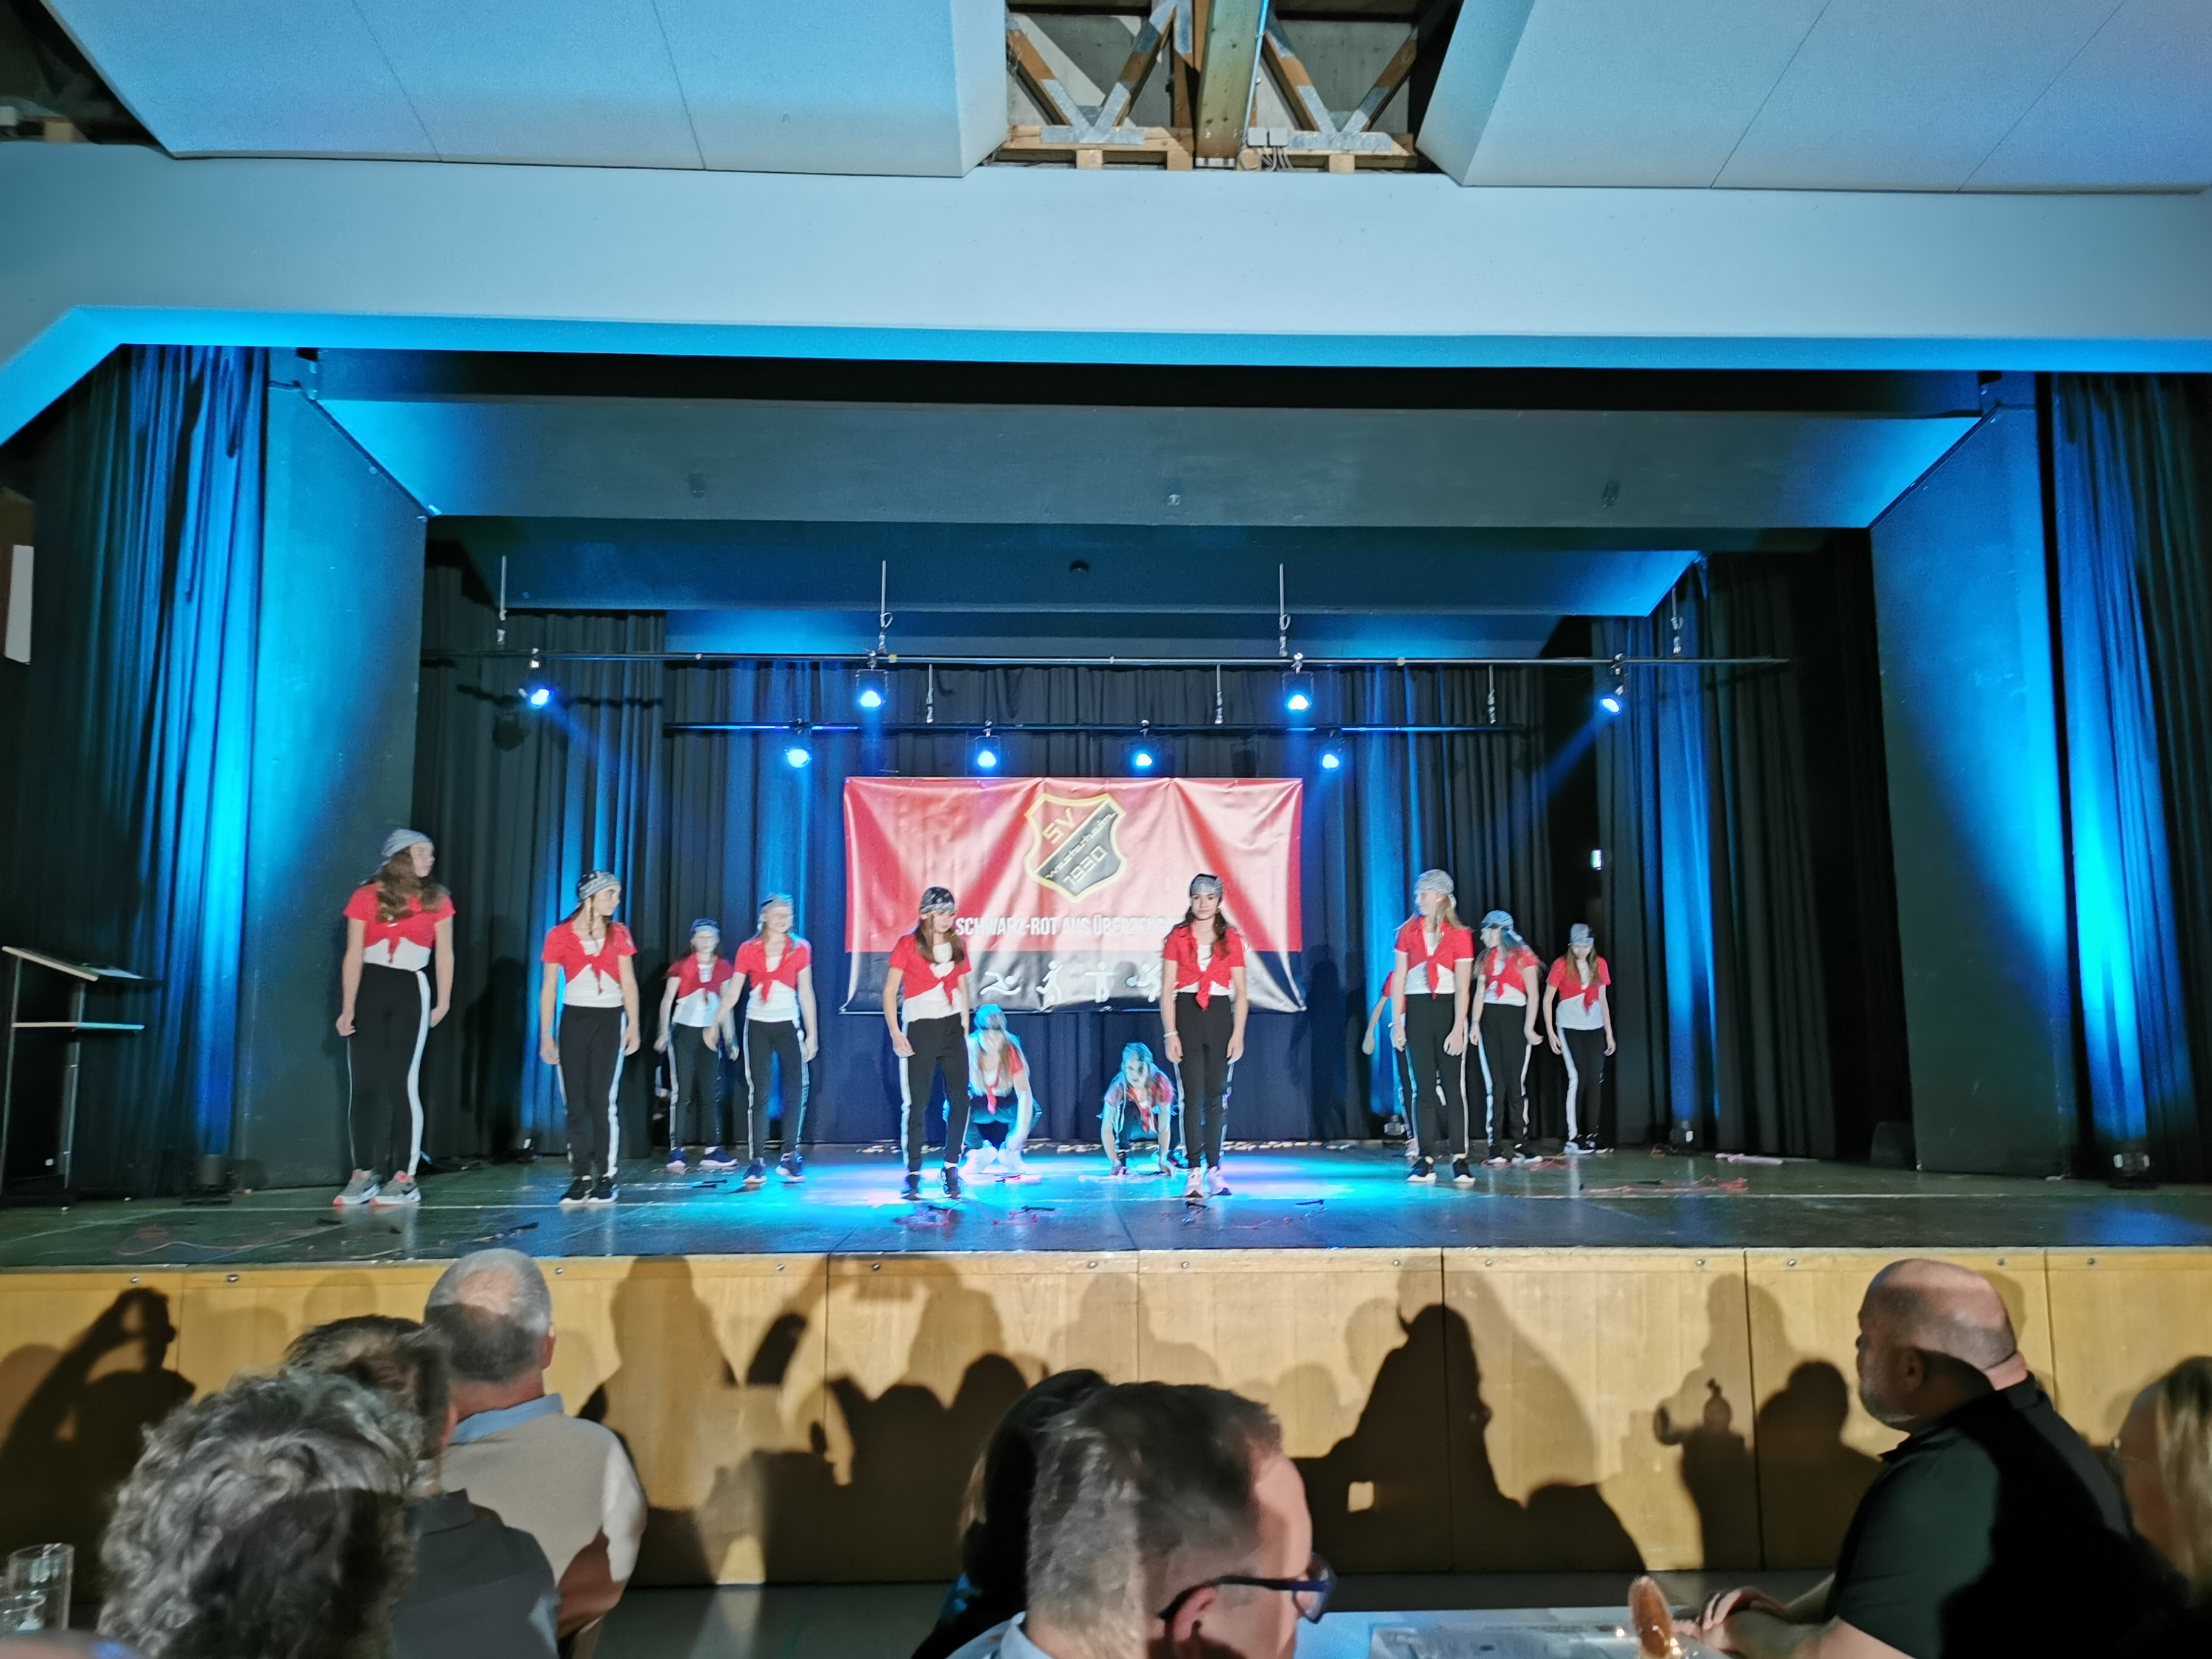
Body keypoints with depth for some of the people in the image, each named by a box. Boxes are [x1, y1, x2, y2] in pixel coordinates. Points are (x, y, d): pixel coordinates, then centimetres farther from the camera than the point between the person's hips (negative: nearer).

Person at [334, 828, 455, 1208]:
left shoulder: (437, 900, 4)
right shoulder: (367, 897, 0)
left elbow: (444, 954, 4)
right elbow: (353, 956, -3)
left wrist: (443, 1002, -3)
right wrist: (348, 1008, -9)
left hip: (410, 992, 0)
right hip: (368, 989, 0)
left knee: (403, 1083, -3)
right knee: (363, 1084, 1)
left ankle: (404, 1178, 1)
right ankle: (363, 1175, 10)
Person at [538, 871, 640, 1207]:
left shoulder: (618, 934, 4)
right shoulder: (560, 935, 0)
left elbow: (628, 982, 2)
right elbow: (549, 988, 2)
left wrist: (634, 1025, -8)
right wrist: (546, 1034, -2)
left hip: (610, 1019, 0)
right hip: (574, 1019, 0)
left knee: (603, 1099, -5)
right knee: (576, 1102, 1)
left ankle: (606, 1177, 0)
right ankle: (581, 1177, 8)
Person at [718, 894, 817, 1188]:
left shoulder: (800, 949, 2)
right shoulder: (748, 950, 1)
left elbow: (806, 994, 3)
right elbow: (732, 993, 1)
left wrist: (812, 1034, 2)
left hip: (789, 1025, 1)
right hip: (758, 1025, -1)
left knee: (796, 1090, -3)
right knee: (760, 1092, -2)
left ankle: (790, 1156, 10)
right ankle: (757, 1160, 1)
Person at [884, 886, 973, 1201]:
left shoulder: (957, 946, 11)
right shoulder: (908, 945, -3)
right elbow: (889, 992, -3)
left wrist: (965, 1028, 11)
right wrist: (895, 1033, -12)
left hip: (952, 1028, 4)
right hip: (919, 1029, -4)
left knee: (960, 1100, -2)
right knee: (916, 1104, -3)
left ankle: (951, 1168, 10)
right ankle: (913, 1175, 7)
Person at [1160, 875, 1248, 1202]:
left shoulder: (1231, 939, 6)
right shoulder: (1177, 937, 3)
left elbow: (1240, 993, 6)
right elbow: (1167, 991, 1)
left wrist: (1238, 1033, -3)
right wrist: (1171, 1034, -6)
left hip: (1220, 1018, 1)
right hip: (1187, 1016, -1)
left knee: (1216, 1096, 5)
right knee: (1192, 1096, -3)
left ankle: (1214, 1169, 12)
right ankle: (1194, 1172, 0)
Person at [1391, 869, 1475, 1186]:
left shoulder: (1459, 935, -2)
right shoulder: (1408, 932, 6)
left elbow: (1462, 988, -5)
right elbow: (1398, 981, 5)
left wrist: (1458, 1030, -12)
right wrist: (1396, 1024, -1)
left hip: (1447, 1011, -2)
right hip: (1416, 1011, 2)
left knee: (1453, 1086, 0)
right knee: (1423, 1087, 4)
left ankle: (1459, 1158, 5)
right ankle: (1426, 1159, 7)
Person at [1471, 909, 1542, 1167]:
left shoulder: (1523, 957, -1)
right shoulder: (1485, 959, 14)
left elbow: (1533, 995, -4)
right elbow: (1480, 993, 9)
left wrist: (1529, 1028, -12)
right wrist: (1476, 1023, -3)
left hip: (1514, 1019, -4)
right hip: (1489, 1020, 4)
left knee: (1515, 1085, -3)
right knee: (1495, 1086, 1)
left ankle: (1520, 1144, 5)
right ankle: (1496, 1148, 0)